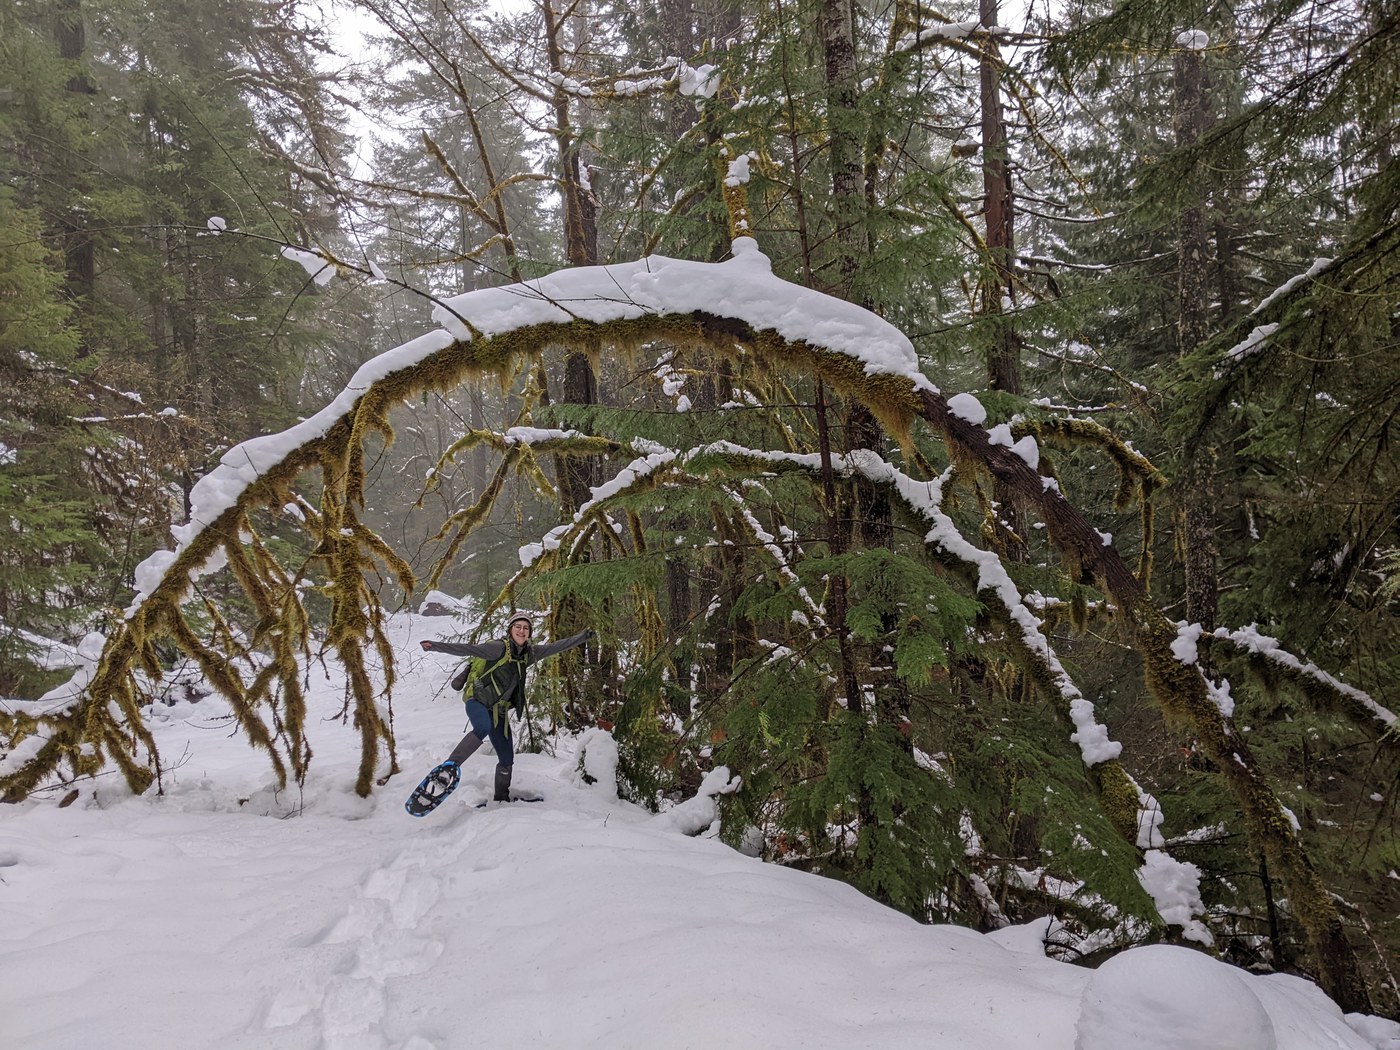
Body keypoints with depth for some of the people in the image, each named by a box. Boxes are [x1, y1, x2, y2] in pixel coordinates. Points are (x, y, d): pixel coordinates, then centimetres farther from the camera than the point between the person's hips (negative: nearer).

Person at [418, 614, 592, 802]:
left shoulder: (529, 654, 7)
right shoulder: (499, 648, -12)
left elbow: (557, 647, 14)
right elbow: (467, 649, -18)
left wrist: (582, 637, 15)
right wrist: (436, 646, -25)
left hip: (499, 712, 6)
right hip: (479, 702, -6)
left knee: (507, 759, 8)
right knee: (483, 728, -40)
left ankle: (501, 798, 27)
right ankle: (449, 767, -42)